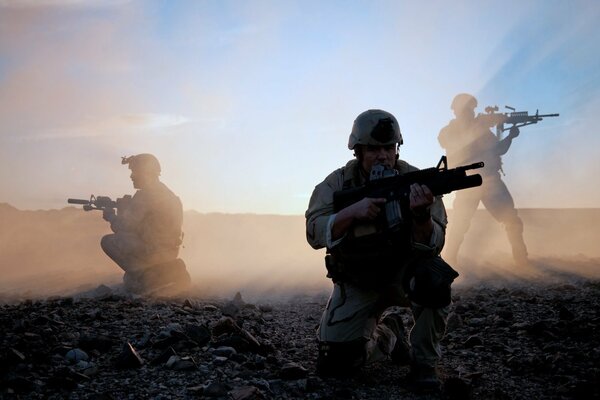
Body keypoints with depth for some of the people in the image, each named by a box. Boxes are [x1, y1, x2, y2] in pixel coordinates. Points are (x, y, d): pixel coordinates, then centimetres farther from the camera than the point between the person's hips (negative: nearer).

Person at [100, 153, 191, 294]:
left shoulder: (145, 195, -16)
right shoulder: (165, 192, 15)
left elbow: (124, 226, -14)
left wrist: (111, 216, 6)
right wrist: (125, 209, 16)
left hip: (155, 251, -10)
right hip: (170, 252, 10)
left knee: (108, 241, 1)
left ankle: (145, 276, -5)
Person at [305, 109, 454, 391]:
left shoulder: (416, 181, -15)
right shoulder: (338, 183, -11)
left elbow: (432, 246, -23)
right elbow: (315, 234, -21)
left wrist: (421, 214, -45)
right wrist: (353, 211, -37)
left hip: (403, 272, -1)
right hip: (357, 284, 1)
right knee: (333, 364, -10)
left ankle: (424, 362, -10)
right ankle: (389, 333, 22)